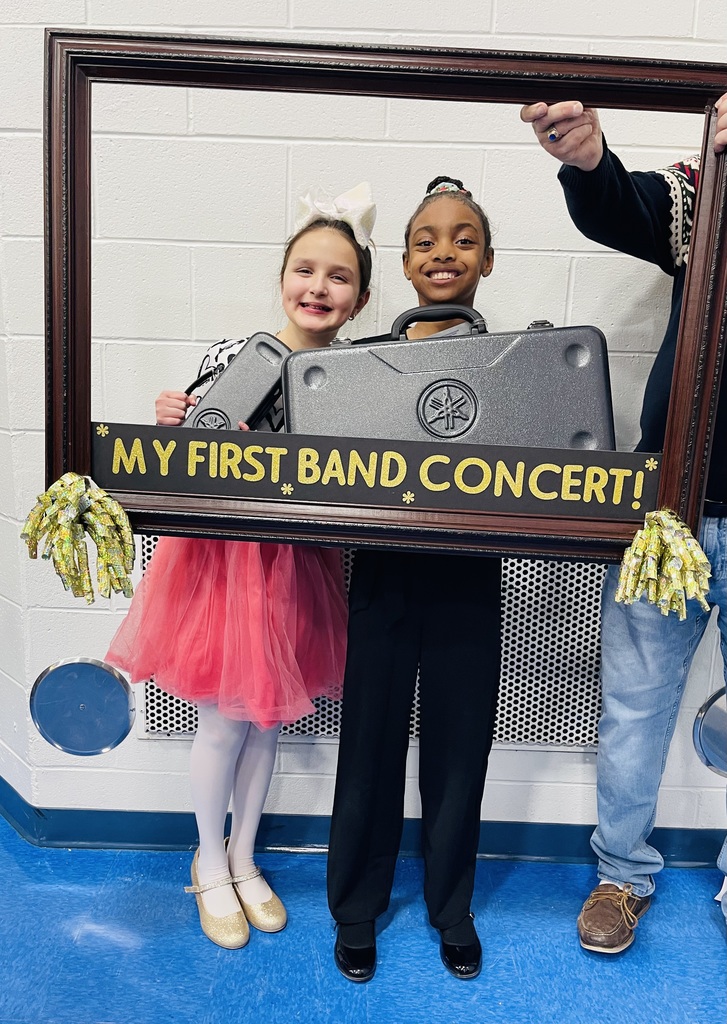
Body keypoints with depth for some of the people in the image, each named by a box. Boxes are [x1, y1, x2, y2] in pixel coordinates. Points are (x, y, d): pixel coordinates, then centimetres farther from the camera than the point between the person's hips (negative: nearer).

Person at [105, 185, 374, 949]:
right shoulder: (230, 358, -12)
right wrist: (172, 424, -29)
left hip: (296, 565, 3)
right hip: (224, 556, -3)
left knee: (269, 714, 18)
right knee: (225, 718, 11)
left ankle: (243, 860, 43)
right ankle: (210, 865, 40)